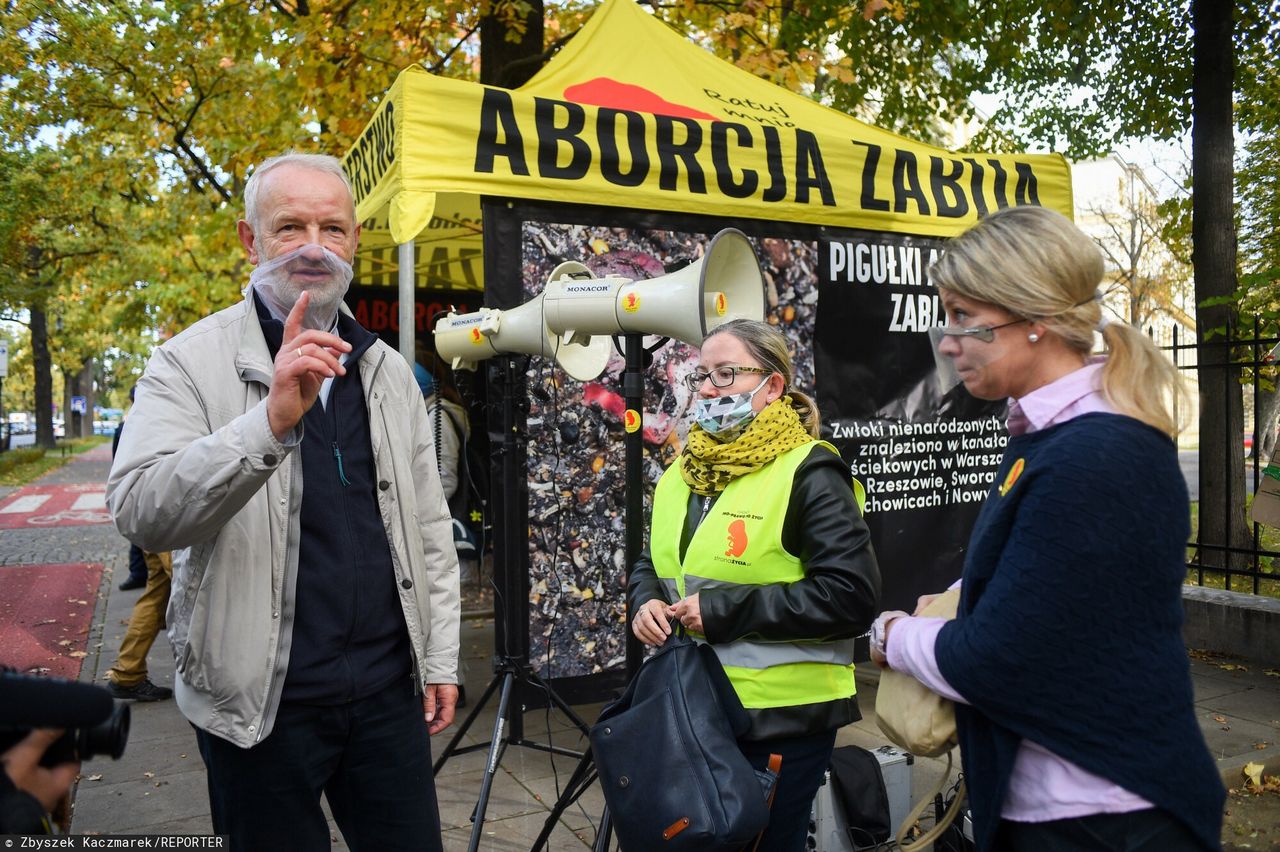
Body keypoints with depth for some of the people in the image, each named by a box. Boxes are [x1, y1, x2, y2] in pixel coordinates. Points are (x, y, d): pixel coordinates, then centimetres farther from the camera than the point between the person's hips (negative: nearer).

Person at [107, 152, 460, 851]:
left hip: (388, 687, 4)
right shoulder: (190, 362, -6)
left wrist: (440, 659, 8)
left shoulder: (388, 371, 7)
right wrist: (271, 419, -33)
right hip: (260, 697, -3)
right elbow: (142, 512, -20)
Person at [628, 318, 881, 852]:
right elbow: (650, 563, 20)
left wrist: (725, 611, -22)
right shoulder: (684, 472, 9)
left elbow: (853, 595, -22)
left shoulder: (808, 474, -13)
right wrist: (646, 601, -4)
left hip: (780, 716, -7)